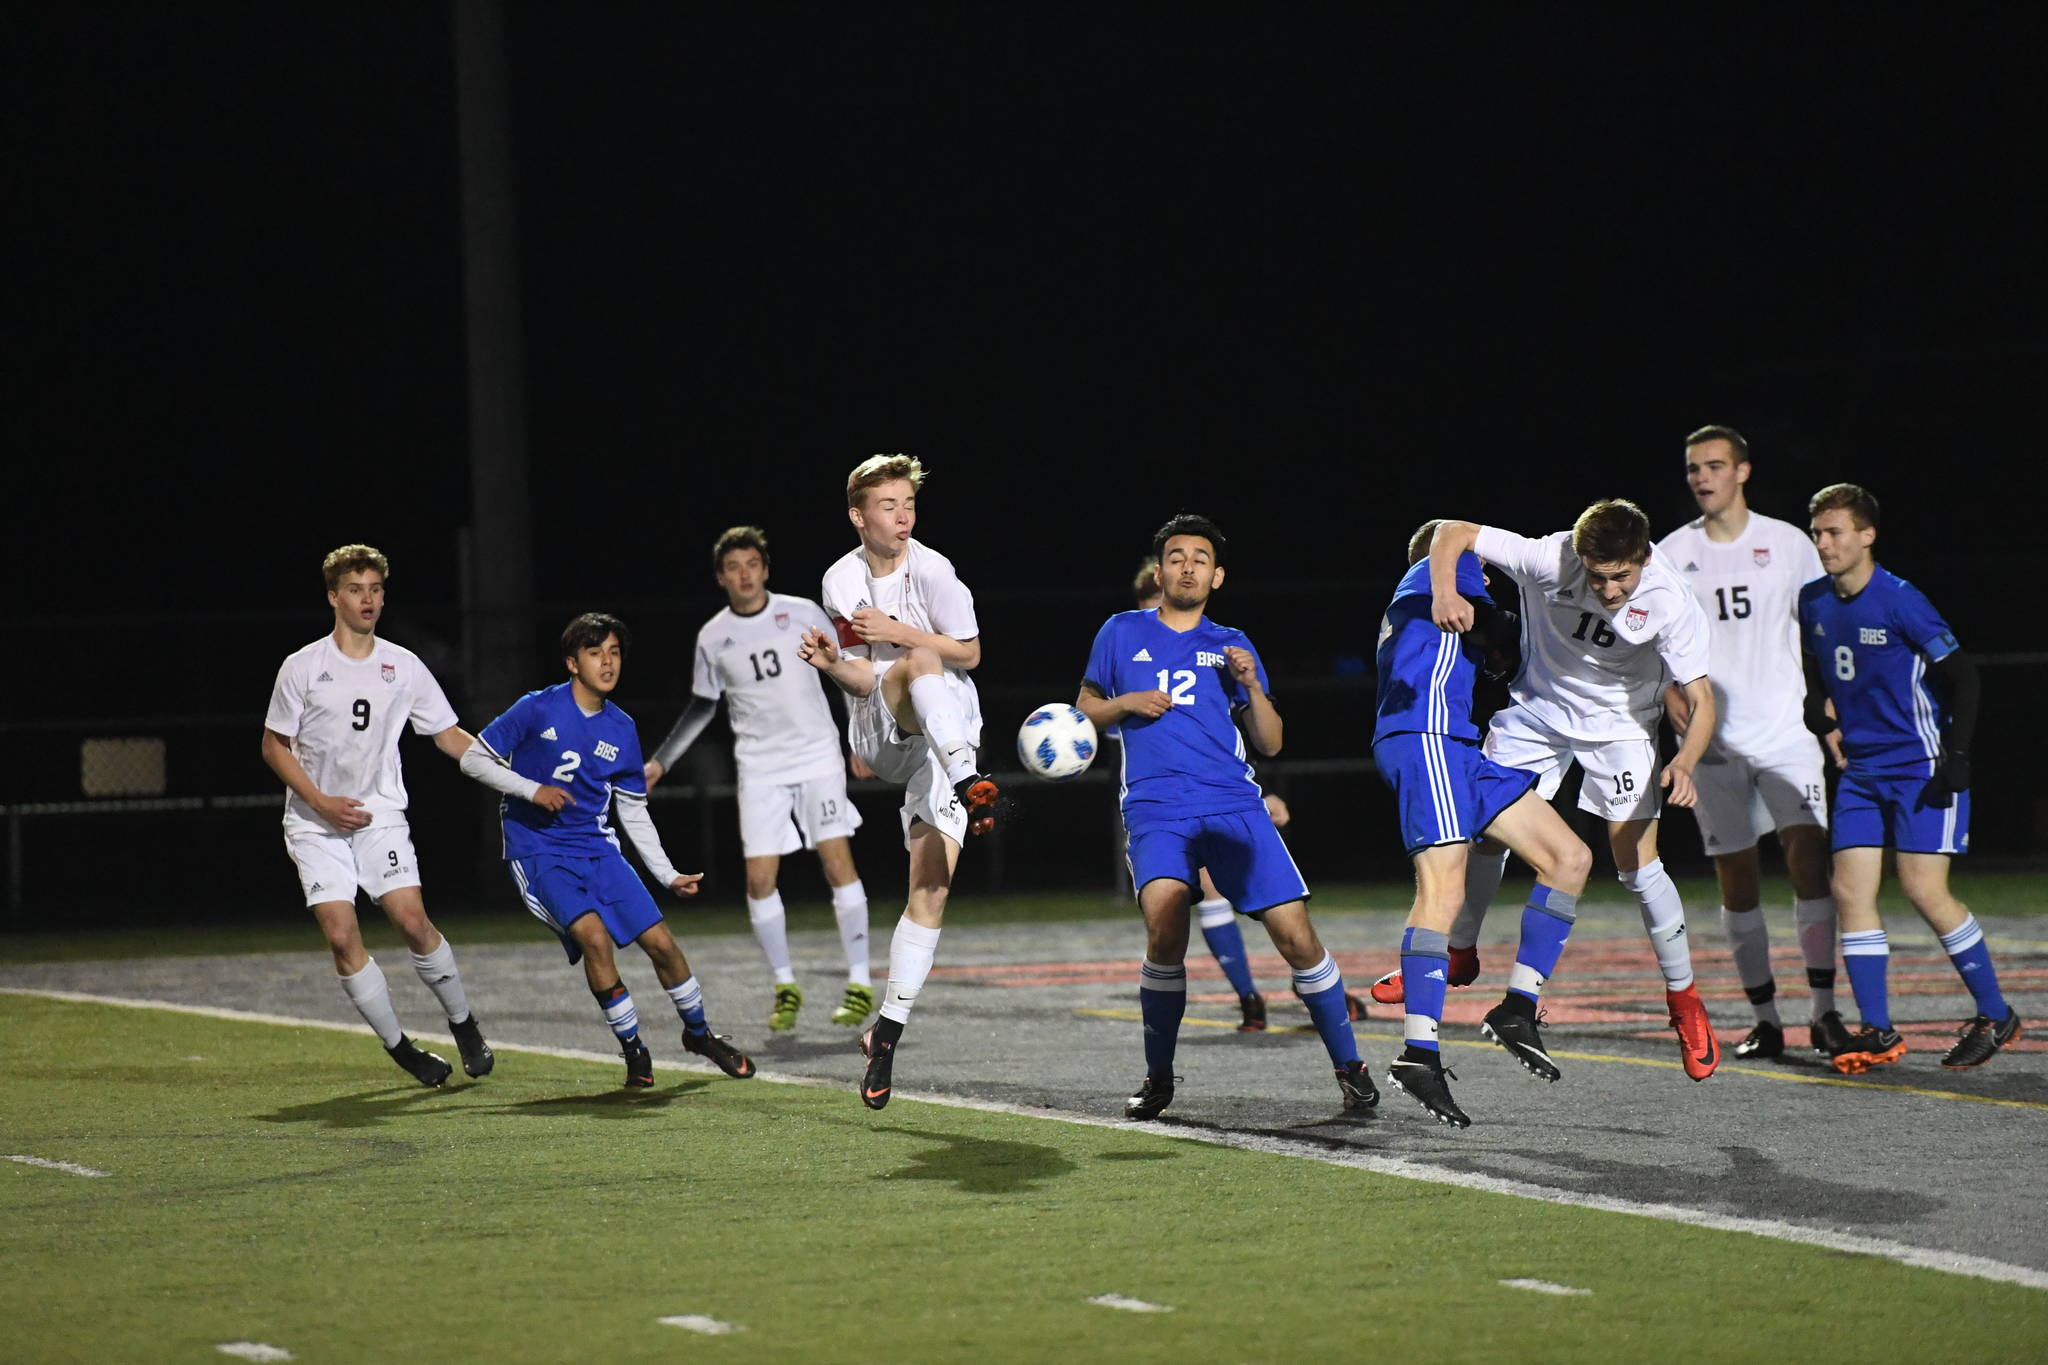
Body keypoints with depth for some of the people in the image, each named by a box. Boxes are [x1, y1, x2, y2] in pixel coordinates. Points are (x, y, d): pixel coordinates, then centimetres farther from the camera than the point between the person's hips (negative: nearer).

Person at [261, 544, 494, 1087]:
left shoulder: (404, 667, 3)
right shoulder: (302, 667, -3)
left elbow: (449, 736, 9)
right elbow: (274, 745, 1)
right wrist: (323, 803, -10)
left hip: (380, 815, 1)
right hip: (316, 824, -1)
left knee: (412, 920, -15)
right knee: (342, 937, -14)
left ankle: (464, 1024, 5)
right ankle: (400, 1048, 0)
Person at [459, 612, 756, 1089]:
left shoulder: (621, 730, 5)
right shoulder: (537, 710, -9)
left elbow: (634, 812, 12)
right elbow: (473, 759, -5)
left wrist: (668, 875, 6)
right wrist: (532, 790, -17)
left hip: (598, 849, 5)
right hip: (538, 853, -5)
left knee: (660, 940, -2)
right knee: (594, 936, -25)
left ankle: (699, 1032, 24)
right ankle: (633, 1051, -8)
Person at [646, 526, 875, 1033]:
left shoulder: (802, 613, -2)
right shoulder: (712, 638, 4)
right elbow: (702, 706, 16)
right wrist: (660, 762, 11)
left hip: (818, 757, -2)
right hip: (760, 771, 2)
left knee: (837, 863, -9)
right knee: (759, 878, -6)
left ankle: (860, 985, -3)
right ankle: (785, 987, 10)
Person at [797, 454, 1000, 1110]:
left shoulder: (931, 570, -8)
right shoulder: (840, 581, 0)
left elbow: (970, 653, -3)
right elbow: (862, 679, 3)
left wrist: (897, 631, -14)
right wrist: (831, 663, -20)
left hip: (944, 733, -1)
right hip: (880, 732, 1)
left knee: (931, 889, -11)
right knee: (919, 664, -32)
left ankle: (888, 1029, -6)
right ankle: (968, 784, -49)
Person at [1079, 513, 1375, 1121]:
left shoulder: (1231, 646, 15)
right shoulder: (1122, 633, 13)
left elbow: (1270, 743, 13)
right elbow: (1084, 711, 19)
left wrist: (1250, 685, -4)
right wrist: (1126, 704, -1)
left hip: (1234, 805, 2)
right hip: (1156, 812, -2)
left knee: (1296, 934, -9)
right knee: (1165, 926, -26)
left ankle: (1349, 1068, 7)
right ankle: (1158, 1078, -9)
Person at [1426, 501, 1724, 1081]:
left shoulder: (1670, 602, -30)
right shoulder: (1549, 559, -30)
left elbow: (1701, 699, -25)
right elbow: (1453, 532, -23)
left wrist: (1684, 763, -44)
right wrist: (1444, 592, -43)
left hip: (1619, 723, -2)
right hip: (1538, 707, 2)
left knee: (1636, 859, -11)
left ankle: (1684, 999, 4)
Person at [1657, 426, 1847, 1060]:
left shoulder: (1788, 543, 5)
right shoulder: (1671, 554, 6)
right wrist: (1670, 693, -8)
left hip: (1787, 729, -1)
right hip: (1712, 740, 1)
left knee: (1807, 854, -13)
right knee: (1735, 876, 2)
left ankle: (1824, 1011, -7)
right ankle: (1764, 1018, 9)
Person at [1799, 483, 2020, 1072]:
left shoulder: (1900, 601, -15)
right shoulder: (1814, 602, 5)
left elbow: (1961, 672, -12)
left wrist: (1957, 754, -16)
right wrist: (1819, 712, 11)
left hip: (1922, 767, -7)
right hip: (1862, 768, 7)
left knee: (1924, 888, -11)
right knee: (1851, 889, -3)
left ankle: (1996, 1015, 4)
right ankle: (1877, 1033, 0)